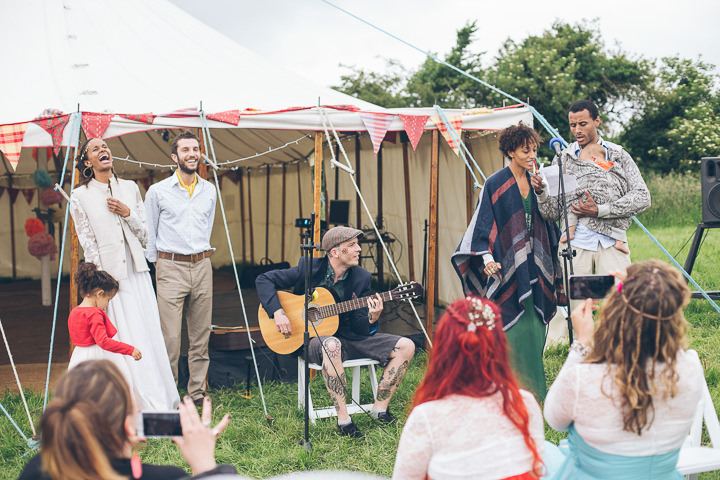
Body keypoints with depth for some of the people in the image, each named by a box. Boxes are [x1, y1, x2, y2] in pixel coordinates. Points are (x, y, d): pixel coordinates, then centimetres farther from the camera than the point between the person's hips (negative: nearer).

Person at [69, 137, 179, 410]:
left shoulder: (130, 188, 11)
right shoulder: (80, 197, 0)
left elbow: (144, 235, 12)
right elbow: (89, 245, -3)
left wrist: (127, 213, -6)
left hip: (138, 274, 4)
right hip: (110, 276, -3)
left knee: (151, 336, 4)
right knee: (126, 341, -4)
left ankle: (164, 401, 12)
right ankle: (148, 405, 2)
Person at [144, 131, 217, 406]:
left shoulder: (210, 191, 12)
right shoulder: (158, 191, 1)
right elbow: (148, 232, 8)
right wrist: (156, 263, 8)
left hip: (202, 267, 4)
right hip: (170, 269, -4)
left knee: (200, 335, 6)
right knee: (170, 337, -8)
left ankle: (197, 393, 15)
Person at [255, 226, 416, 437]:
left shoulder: (361, 278, -1)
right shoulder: (308, 268, -8)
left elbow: (359, 328, 0)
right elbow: (264, 279, -7)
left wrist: (371, 319, -23)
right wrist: (277, 312, -19)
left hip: (349, 337, 5)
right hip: (313, 338, -4)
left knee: (406, 346, -10)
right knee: (331, 345, -43)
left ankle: (380, 408, 0)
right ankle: (343, 420, -33)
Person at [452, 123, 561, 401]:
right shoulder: (495, 185, -6)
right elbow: (484, 223, -9)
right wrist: (487, 257, -19)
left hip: (533, 269, 6)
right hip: (508, 269, -6)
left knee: (534, 332, 6)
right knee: (514, 332, -7)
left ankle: (533, 394, 16)